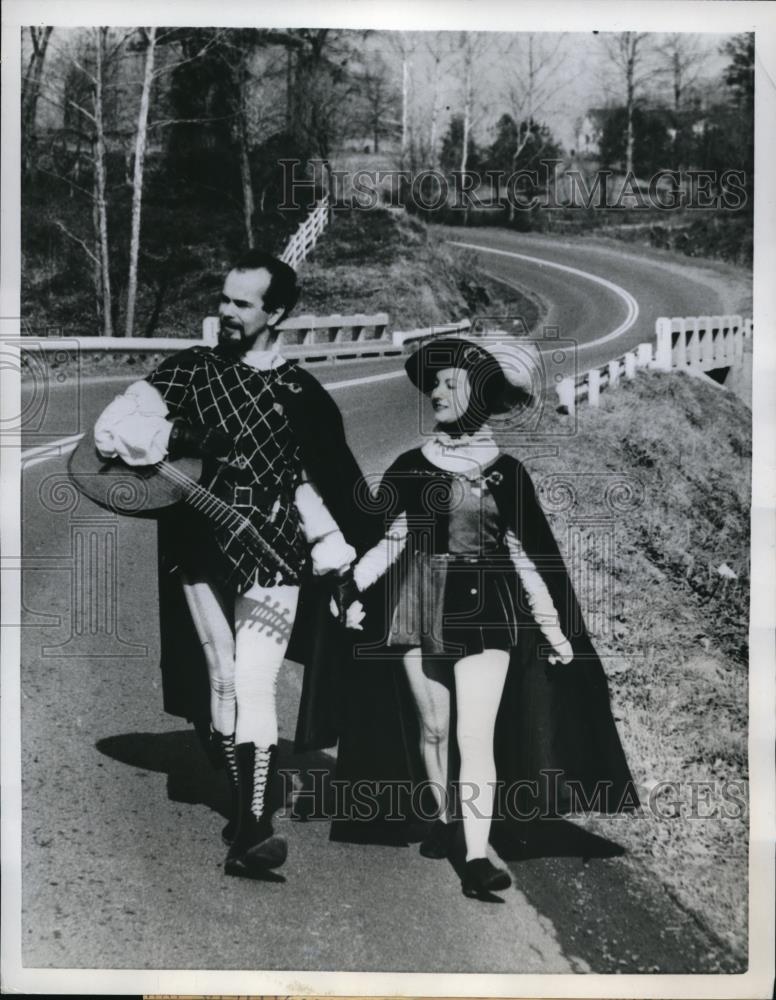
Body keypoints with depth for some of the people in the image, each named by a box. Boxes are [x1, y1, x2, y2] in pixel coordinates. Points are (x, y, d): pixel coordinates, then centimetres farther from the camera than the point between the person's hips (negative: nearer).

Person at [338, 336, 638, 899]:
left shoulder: (505, 471, 2)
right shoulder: (413, 466, 6)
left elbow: (525, 555, 4)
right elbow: (393, 539, 7)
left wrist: (554, 627, 3)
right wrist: (352, 584, -9)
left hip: (485, 611, -2)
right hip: (422, 608, 2)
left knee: (476, 737, -8)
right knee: (434, 729, 11)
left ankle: (477, 857, -7)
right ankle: (444, 819, 32)